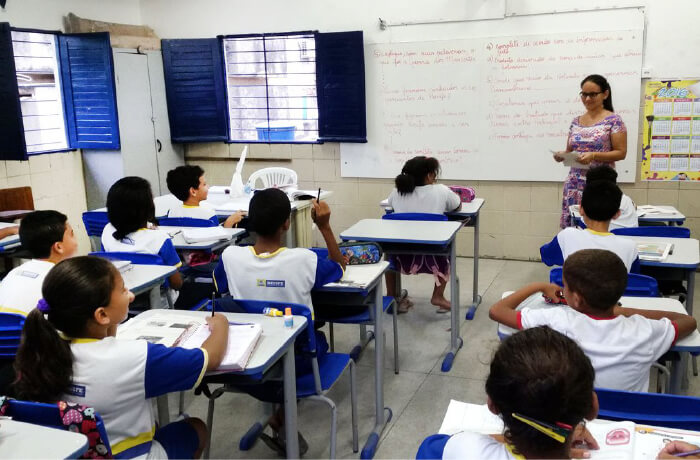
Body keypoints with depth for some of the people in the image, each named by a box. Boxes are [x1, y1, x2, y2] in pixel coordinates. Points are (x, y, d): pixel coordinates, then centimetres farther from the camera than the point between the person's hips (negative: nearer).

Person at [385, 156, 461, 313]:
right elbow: (458, 206, 16)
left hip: (402, 259, 2)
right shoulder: (441, 191, -5)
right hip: (432, 260, -1)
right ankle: (437, 296, 27)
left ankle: (391, 297, 37)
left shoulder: (397, 192, 0)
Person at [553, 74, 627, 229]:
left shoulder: (613, 120, -3)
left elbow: (621, 153, -7)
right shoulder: (576, 122, 13)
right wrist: (562, 156, -5)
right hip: (574, 183, 5)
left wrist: (593, 155, -20)